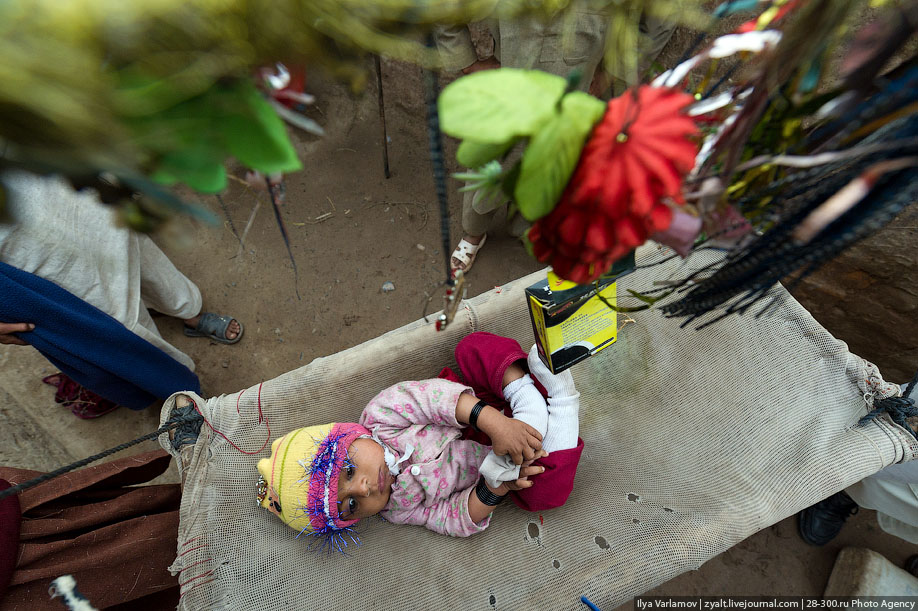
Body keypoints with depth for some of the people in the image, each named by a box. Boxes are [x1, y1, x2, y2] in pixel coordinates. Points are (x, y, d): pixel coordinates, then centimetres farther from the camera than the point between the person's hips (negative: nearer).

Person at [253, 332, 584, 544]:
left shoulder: (380, 416, -18)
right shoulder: (399, 511, -12)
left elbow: (435, 395, -29)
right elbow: (462, 520, -11)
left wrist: (496, 423, -41)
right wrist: (495, 488, -32)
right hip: (493, 458, -1)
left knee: (473, 347, -22)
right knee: (543, 492, -29)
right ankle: (560, 406, -21)